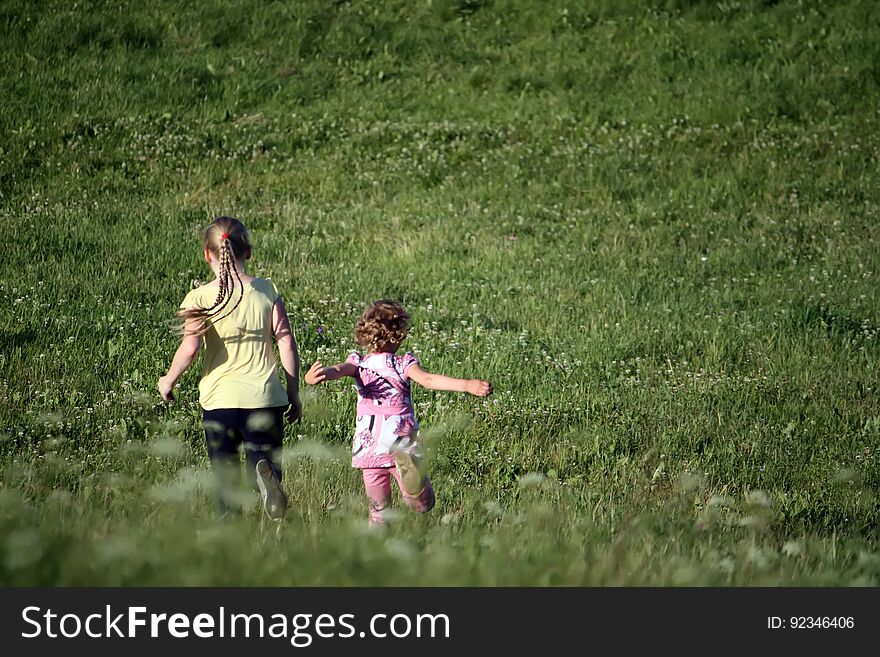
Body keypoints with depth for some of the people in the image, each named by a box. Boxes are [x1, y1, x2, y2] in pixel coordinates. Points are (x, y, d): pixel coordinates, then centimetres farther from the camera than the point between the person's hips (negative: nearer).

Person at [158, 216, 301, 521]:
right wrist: (294, 395, 9)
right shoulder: (267, 291, 3)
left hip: (219, 399, -1)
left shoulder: (200, 297, -4)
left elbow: (190, 348, -15)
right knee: (265, 461, 8)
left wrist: (168, 380, 3)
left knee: (226, 481, 9)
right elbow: (287, 344, 1)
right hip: (264, 398, 1)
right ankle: (266, 474, -25)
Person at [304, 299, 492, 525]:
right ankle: (409, 468, -29)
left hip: (369, 446, 2)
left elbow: (339, 369, -18)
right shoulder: (403, 364, -3)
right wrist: (467, 385, -28)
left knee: (378, 511, 17)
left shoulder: (358, 364, 3)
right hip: (402, 444, -2)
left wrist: (318, 376, -39)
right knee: (422, 505, 0)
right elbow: (427, 380, -20)